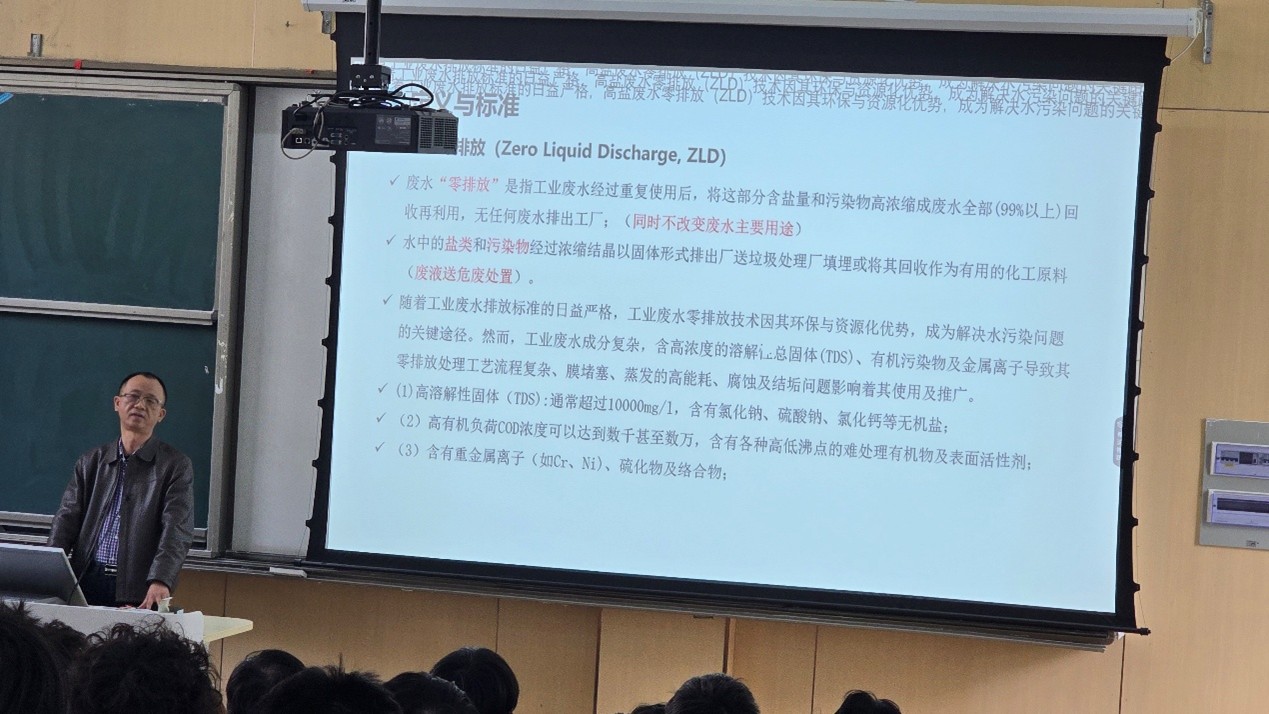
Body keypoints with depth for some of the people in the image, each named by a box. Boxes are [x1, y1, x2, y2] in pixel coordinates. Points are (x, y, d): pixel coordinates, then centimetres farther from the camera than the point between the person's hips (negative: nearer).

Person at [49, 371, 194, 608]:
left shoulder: (176, 466, 6)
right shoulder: (91, 462, 18)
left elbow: (176, 530, -6)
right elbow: (67, 519, 9)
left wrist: (160, 581, -23)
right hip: (86, 584, 3)